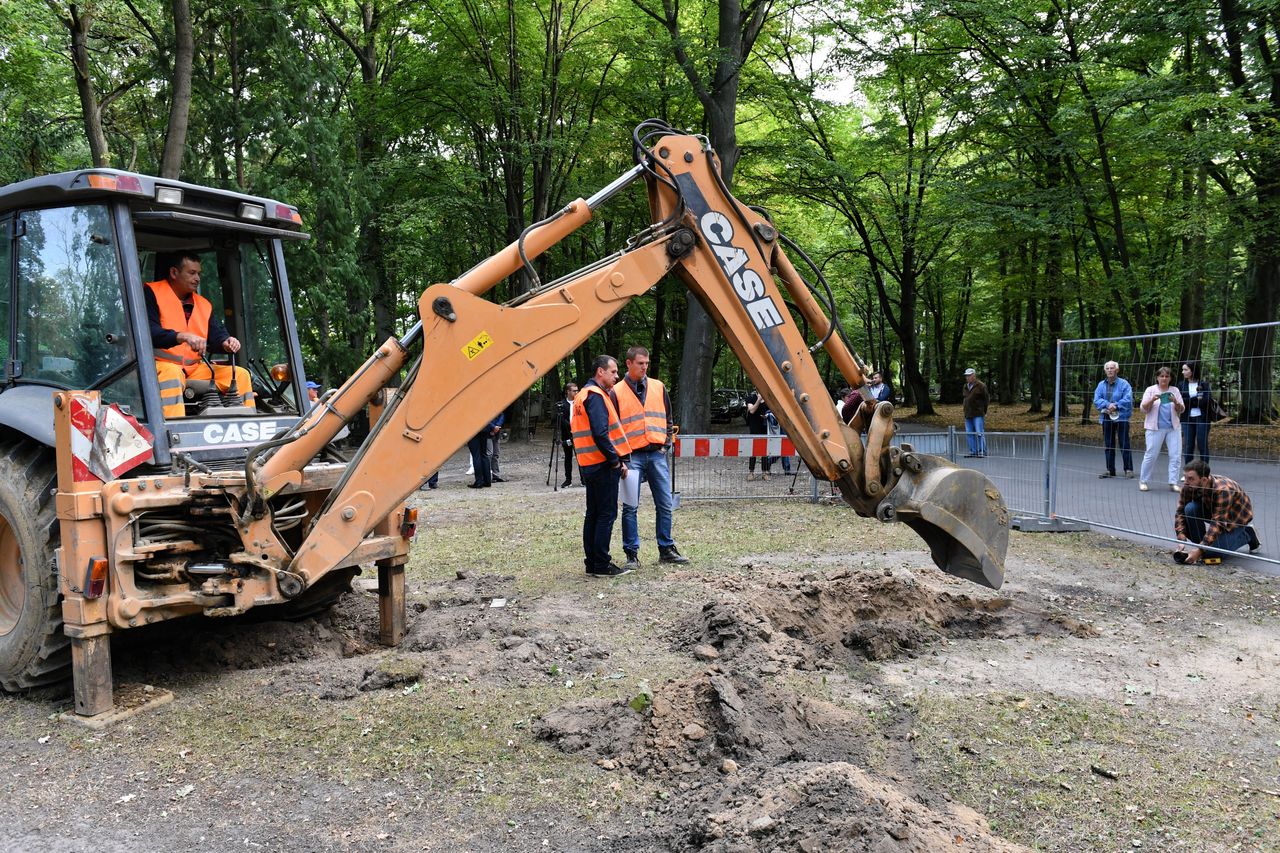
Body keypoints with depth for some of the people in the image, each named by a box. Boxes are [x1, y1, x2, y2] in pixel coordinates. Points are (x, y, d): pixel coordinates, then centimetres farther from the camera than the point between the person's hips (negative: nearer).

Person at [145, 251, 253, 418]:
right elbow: (149, 332, -16)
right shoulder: (151, 293, -2)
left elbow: (215, 333, 15)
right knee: (171, 373, -40)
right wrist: (183, 336, -31)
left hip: (195, 369, 7)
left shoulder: (204, 304, 20)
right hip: (160, 365, -6)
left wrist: (225, 343, -11)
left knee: (240, 374, -4)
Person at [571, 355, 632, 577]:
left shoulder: (582, 395, 18)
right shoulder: (596, 396, -14)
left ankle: (592, 563, 17)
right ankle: (602, 565, -2)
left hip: (589, 465, 10)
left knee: (593, 514, 13)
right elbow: (600, 433, -24)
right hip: (603, 465, -10)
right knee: (607, 514, -5)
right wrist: (616, 461, -16)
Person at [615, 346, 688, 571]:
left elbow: (667, 419, 17)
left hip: (657, 454, 4)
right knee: (630, 507, -2)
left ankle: (666, 549, 18)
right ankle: (632, 554, 6)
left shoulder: (658, 387, 10)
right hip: (632, 456, -3)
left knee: (665, 505, 6)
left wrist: (666, 444, 7)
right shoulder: (617, 392, -2)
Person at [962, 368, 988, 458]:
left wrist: (984, 411, -2)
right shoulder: (965, 386, 15)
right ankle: (973, 451, 14)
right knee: (969, 434, 8)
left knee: (980, 433, -8)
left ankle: (982, 451, -4)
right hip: (968, 415, 7)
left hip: (978, 415, -7)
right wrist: (966, 411, 14)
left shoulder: (981, 386, -5)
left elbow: (986, 400, -1)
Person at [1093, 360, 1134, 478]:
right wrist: (1108, 405, -16)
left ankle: (1128, 469, 3)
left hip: (1121, 417, -4)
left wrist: (1116, 406, -19)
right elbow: (1096, 400, -2)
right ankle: (1110, 470, 17)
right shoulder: (1101, 385, 8)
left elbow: (1128, 399, -13)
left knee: (1124, 444, -3)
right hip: (1106, 418, 4)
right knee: (1108, 445, 9)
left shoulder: (1124, 384, -3)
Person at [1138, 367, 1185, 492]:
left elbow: (1181, 410, 6)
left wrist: (1175, 402, -15)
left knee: (1175, 455, -2)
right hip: (1155, 428, -3)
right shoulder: (1151, 390, 1)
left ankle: (1173, 483, 4)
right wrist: (1152, 400, -23)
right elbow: (1143, 408, -4)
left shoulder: (1175, 391, 9)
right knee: (1151, 455, -3)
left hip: (1173, 428, 3)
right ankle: (1143, 481, 10)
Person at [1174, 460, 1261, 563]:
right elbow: (1180, 512, -20)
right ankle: (1199, 544, -10)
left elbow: (1218, 523, -41)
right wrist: (1181, 539, -34)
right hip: (1212, 510, 5)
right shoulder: (1188, 488, -23)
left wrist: (1200, 550, -45)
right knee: (1190, 508, -27)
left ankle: (1247, 534, 7)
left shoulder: (1223, 490, -39)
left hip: (1237, 516, -5)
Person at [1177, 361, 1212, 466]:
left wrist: (1189, 402, -11)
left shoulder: (1203, 384, 0)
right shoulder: (1181, 384, 7)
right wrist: (1196, 400, -9)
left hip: (1202, 418, -2)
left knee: (1202, 445, 0)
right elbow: (1180, 401, -5)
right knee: (1188, 446, 3)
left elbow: (1206, 401, -11)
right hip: (1187, 419, 2)